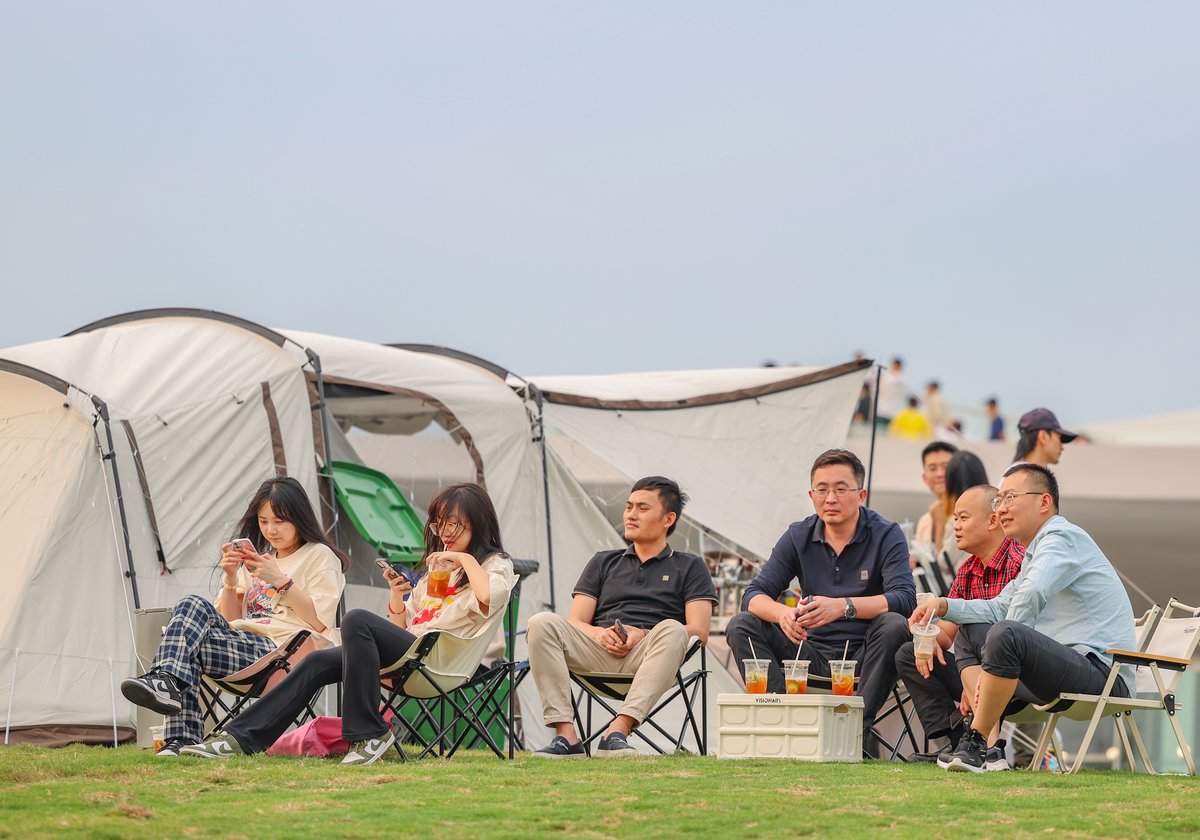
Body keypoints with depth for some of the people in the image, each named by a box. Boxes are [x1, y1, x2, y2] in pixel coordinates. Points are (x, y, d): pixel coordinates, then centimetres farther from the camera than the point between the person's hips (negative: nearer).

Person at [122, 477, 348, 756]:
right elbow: (230, 619, 21)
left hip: (279, 649, -6)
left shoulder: (320, 557, 9)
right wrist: (231, 580, 4)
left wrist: (281, 581, -11)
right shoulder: (257, 559, 28)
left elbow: (320, 621, -5)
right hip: (245, 642, 6)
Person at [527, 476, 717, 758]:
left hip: (646, 656, -2)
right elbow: (575, 623, 17)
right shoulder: (604, 563, 29)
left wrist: (643, 636, -11)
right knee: (542, 624, -25)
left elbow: (699, 631, 5)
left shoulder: (689, 567, 20)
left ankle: (618, 731, -45)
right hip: (598, 653, 2)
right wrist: (600, 634, -7)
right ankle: (565, 735, -36)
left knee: (672, 630, -36)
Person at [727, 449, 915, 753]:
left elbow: (904, 599, -21)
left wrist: (843, 606, -38)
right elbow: (754, 595, -3)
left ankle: (860, 729, -28)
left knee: (894, 626, -34)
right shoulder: (799, 537, 5)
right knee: (741, 627, -14)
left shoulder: (885, 535, -6)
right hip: (814, 653, 3)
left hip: (864, 655, -3)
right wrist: (783, 613, -28)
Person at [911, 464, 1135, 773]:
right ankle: (992, 746, -3)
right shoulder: (1035, 552, 24)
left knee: (1005, 635, -33)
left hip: (1100, 670, -11)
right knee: (970, 635, 18)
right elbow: (999, 608, 28)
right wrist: (944, 605, 12)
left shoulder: (1062, 537, -9)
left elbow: (1030, 596, -26)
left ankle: (976, 743, -23)